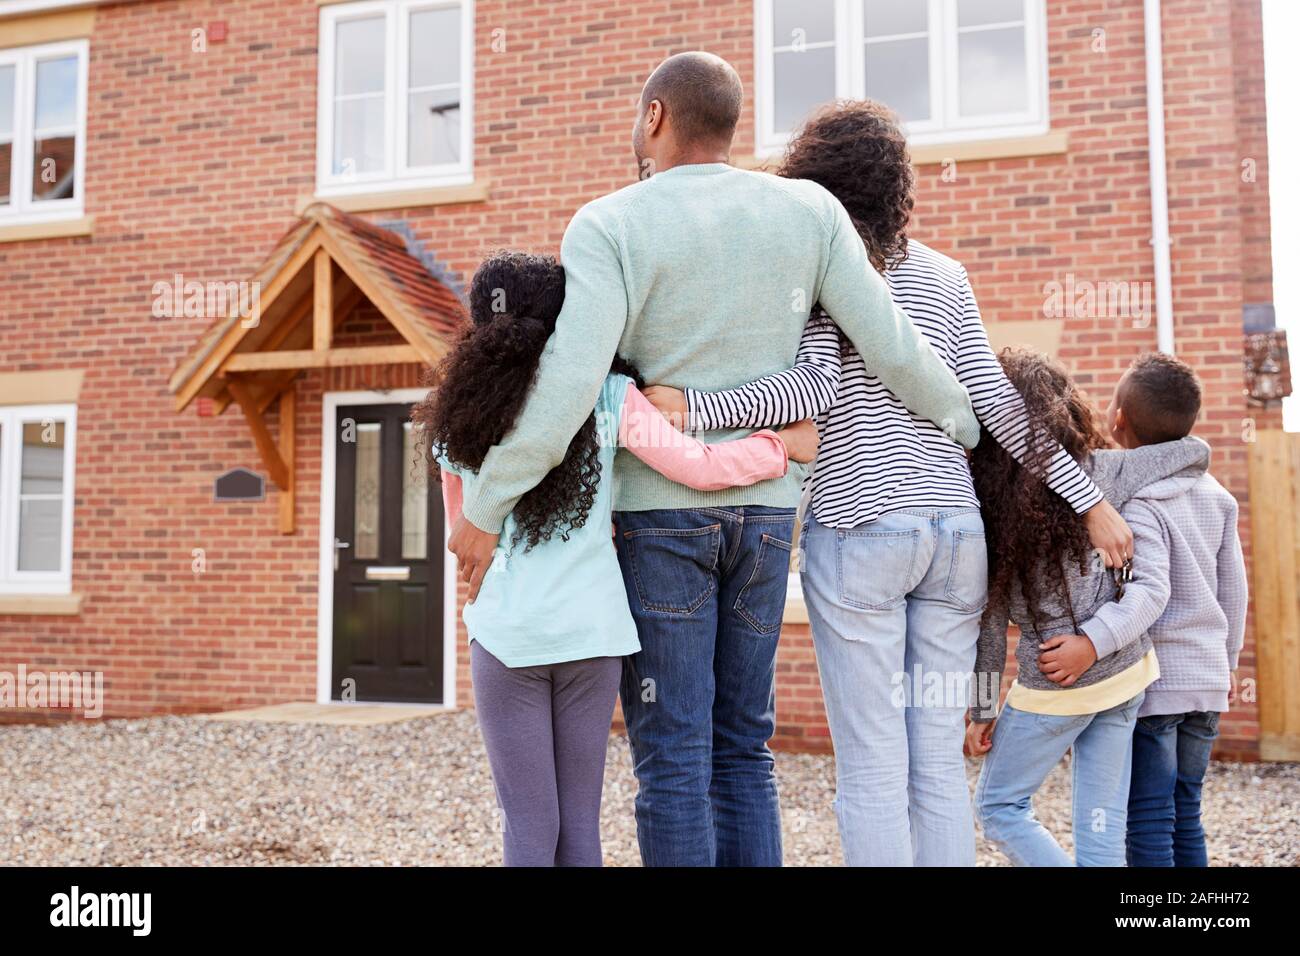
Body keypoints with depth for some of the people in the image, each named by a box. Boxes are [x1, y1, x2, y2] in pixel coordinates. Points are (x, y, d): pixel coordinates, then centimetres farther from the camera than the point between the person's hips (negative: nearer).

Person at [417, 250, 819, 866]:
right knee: (580, 821, 12)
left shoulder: (455, 420, 3)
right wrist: (784, 443, 8)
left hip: (506, 633, 0)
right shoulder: (608, 398, -3)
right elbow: (702, 467, -6)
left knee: (529, 827, 7)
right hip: (591, 630, 0)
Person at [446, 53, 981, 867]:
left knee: (671, 756, 2)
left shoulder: (609, 227, -9)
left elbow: (568, 386, -21)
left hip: (656, 510, -4)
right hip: (762, 510, 4)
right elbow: (890, 345, 0)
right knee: (741, 749, 12)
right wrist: (971, 426, 17)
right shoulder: (807, 210, 1)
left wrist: (483, 508, -12)